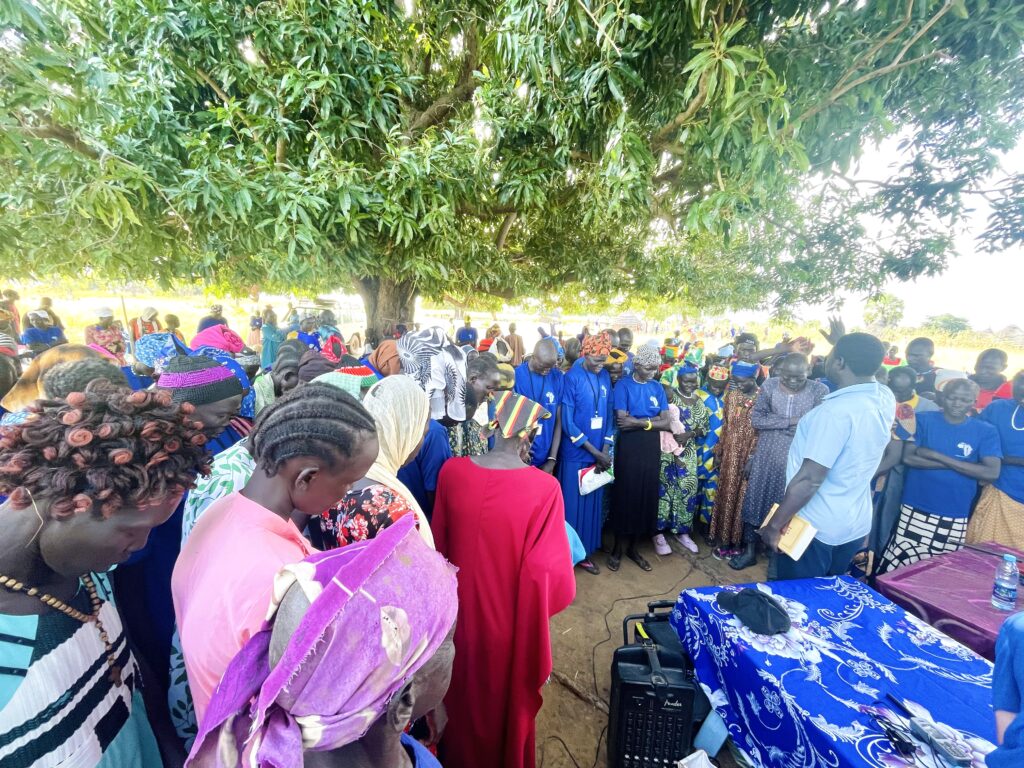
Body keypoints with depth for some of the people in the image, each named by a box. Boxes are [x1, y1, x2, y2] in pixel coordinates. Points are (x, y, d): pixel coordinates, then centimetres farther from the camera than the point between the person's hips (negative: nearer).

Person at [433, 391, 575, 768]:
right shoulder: (544, 487, -26)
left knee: (463, 692, 31)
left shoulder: (451, 472, -16)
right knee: (508, 697, 28)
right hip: (510, 617, -2)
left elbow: (439, 546, -2)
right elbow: (547, 570, -20)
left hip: (461, 609, 3)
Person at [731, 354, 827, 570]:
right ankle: (750, 550, 22)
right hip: (767, 455, 1)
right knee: (757, 499, 7)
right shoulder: (770, 386, -2)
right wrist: (790, 421, -15)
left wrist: (775, 423, -15)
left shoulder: (820, 390, -5)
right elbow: (756, 419, -6)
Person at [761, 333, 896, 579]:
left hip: (815, 527, -8)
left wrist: (774, 524, -20)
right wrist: (844, 344, 27)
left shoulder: (836, 411, -28)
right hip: (855, 525, 8)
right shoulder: (885, 398, -5)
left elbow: (810, 479, -28)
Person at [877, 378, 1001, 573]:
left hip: (955, 517, 2)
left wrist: (937, 456, -15)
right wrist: (959, 464, -12)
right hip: (916, 511, -2)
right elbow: (908, 457, -11)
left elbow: (991, 473, -9)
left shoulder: (985, 431, 3)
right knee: (895, 568, 0)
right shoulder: (924, 420, -1)